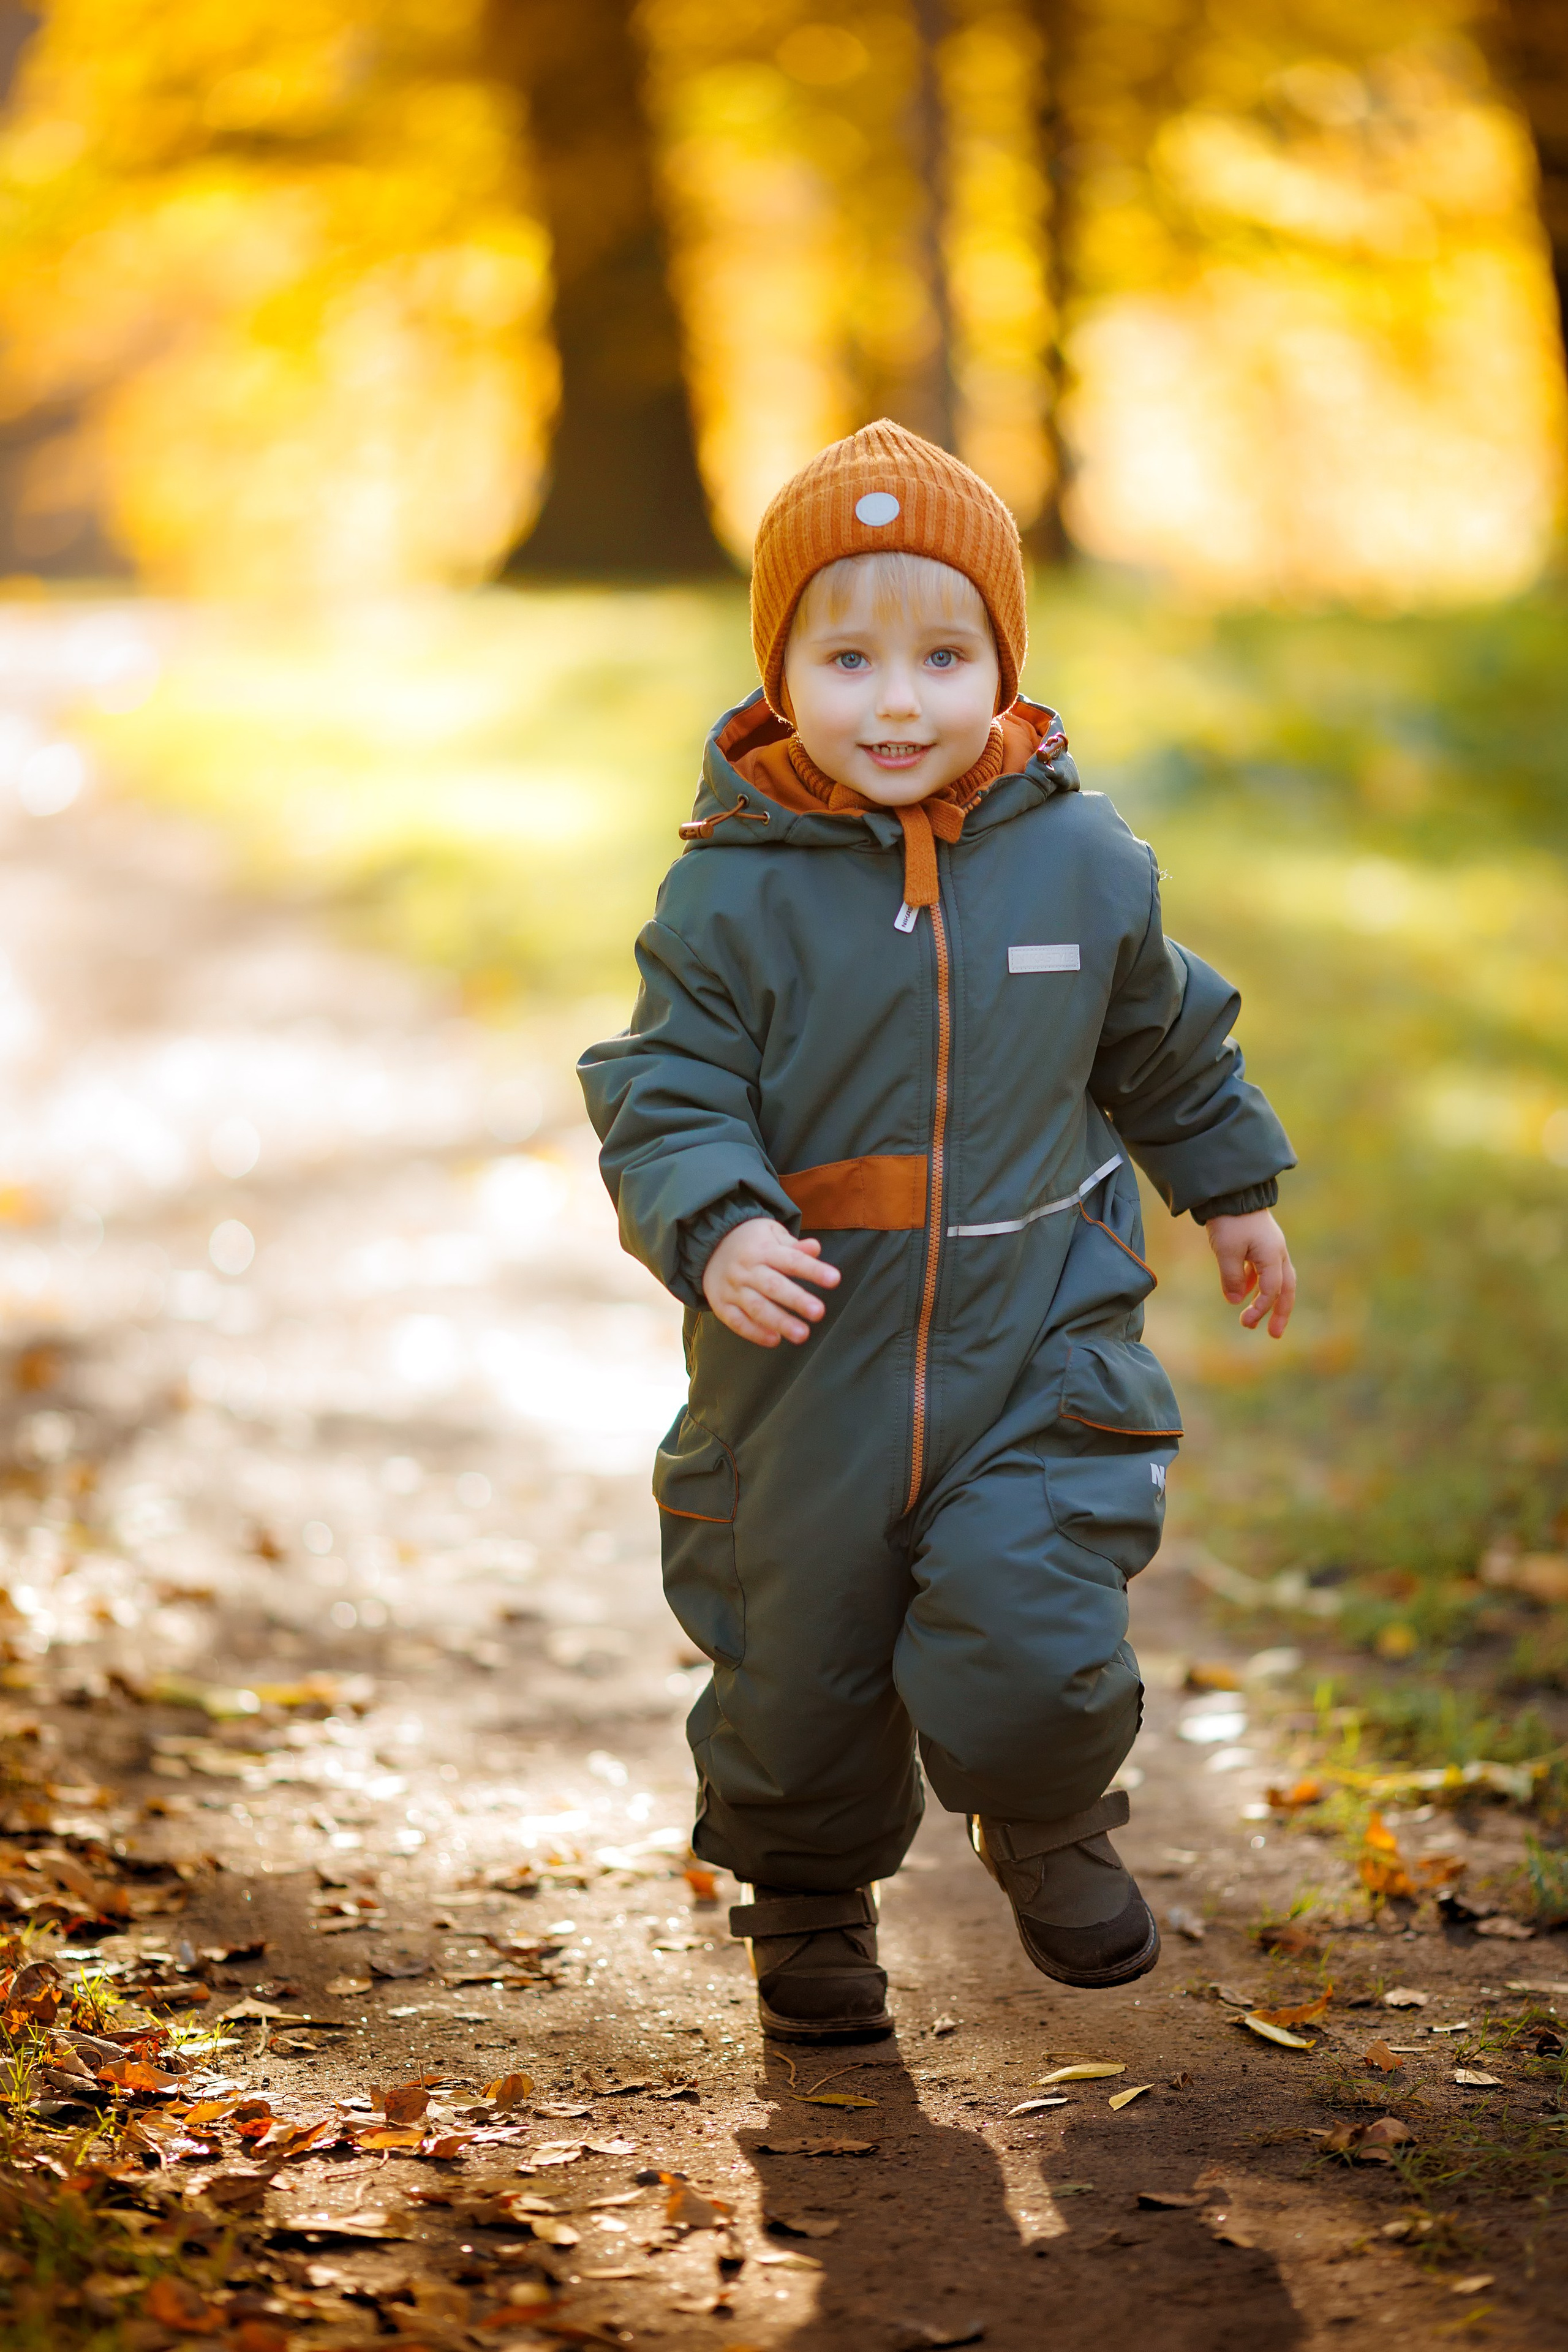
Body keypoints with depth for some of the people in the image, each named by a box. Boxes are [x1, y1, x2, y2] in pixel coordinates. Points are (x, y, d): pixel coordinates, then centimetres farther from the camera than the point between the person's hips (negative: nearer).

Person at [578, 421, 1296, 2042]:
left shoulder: (1081, 863, -2)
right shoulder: (734, 896, -11)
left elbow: (1165, 1047, 15)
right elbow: (666, 1101, -12)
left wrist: (1232, 1193, 26)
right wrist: (716, 1234, -31)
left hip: (1039, 1349, 0)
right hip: (808, 1372, 0)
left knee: (1028, 1650, -11)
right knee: (799, 1663, 12)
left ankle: (1048, 1826, 23)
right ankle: (808, 1903, 39)